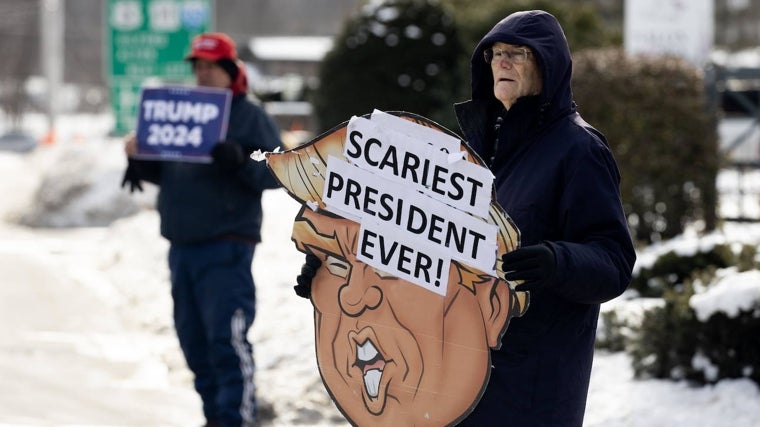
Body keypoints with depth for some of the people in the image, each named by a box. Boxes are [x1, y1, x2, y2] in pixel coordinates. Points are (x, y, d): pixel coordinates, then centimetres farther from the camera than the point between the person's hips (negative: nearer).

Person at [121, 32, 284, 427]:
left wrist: (241, 161, -24)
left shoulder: (250, 116, -1)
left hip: (227, 246, -7)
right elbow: (163, 171, 22)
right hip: (181, 243, 7)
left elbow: (276, 171, -7)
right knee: (193, 337, 11)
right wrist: (139, 159, 1)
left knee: (227, 337, -15)